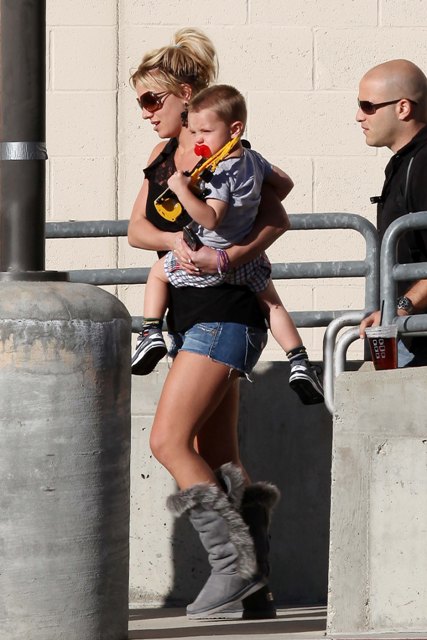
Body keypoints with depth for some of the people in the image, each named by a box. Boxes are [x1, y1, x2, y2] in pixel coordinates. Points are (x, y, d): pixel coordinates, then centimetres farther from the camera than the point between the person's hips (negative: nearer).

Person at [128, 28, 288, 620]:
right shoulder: (163, 154, 14)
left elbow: (276, 218, -17)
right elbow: (137, 228, 5)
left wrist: (229, 256, -31)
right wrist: (175, 241, -15)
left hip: (224, 313, -9)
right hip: (190, 315, 9)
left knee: (169, 441, -14)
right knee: (217, 460, 7)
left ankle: (236, 563, -11)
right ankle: (255, 591, 8)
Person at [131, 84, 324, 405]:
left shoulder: (221, 173, -25)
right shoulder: (253, 159, 0)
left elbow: (210, 218, -33)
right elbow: (285, 183, 16)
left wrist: (183, 191, -38)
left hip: (213, 258, -7)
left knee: (159, 271, 17)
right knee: (271, 303, 22)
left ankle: (151, 334, 8)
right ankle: (300, 363, 11)